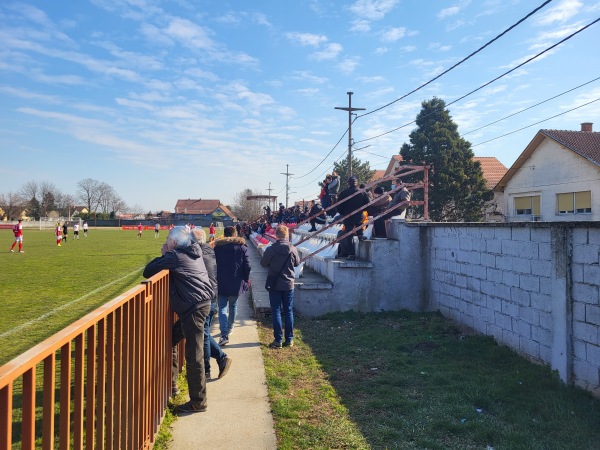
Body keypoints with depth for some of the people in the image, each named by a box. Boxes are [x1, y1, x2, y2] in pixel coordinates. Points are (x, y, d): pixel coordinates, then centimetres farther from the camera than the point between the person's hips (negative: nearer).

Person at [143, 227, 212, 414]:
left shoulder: (174, 256, -9)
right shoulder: (193, 252, 15)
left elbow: (148, 272, -6)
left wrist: (163, 256, 6)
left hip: (193, 307, -9)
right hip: (203, 302, 9)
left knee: (194, 355, -2)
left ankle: (198, 401, 6)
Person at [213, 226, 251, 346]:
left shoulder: (217, 247, -1)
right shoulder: (242, 247, -3)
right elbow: (247, 266, -6)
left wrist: (214, 281, 12)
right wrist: (246, 280, 8)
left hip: (221, 284, -1)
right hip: (236, 284, 1)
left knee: (222, 308, -1)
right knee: (233, 305, 21)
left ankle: (224, 335, -14)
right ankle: (230, 328, 35)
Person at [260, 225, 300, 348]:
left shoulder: (270, 249, -15)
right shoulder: (293, 249, -8)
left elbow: (263, 263, -1)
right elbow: (297, 263, 7)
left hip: (274, 285, -2)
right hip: (289, 284, 2)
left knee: (276, 312, 6)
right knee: (288, 312, 11)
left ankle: (278, 340, 7)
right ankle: (289, 339, 16)